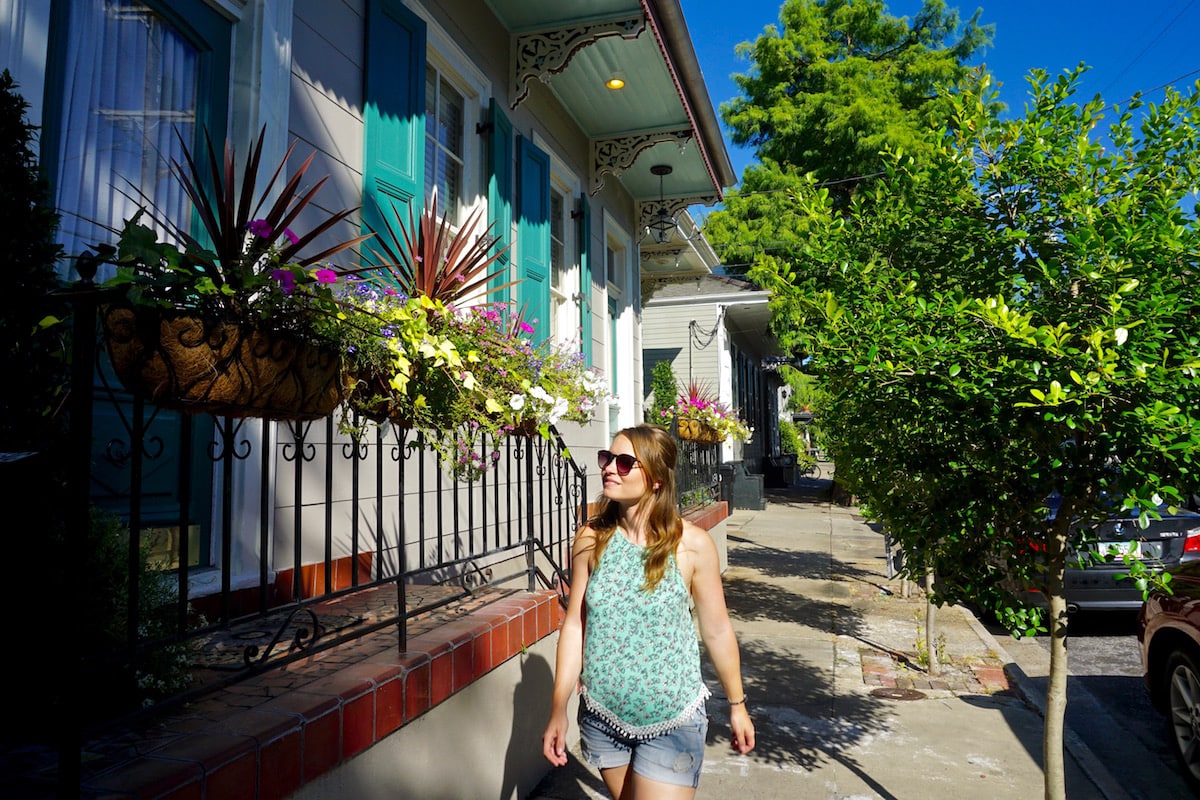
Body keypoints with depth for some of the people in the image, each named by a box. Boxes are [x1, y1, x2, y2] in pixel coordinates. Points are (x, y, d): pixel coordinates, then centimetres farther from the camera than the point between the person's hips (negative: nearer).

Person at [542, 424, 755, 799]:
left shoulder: (692, 544, -15)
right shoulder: (591, 540, -7)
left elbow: (717, 630, -4)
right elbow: (574, 625, -1)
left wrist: (737, 705, 6)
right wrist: (558, 710, -1)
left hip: (672, 722, -3)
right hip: (602, 715, 3)